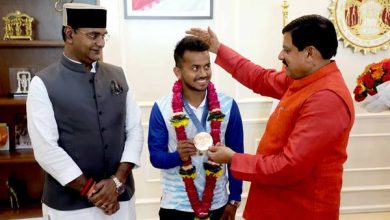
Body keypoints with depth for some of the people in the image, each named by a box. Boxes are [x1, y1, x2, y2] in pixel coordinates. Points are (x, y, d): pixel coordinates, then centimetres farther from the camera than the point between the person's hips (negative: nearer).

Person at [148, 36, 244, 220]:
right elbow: (155, 157, -6)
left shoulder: (227, 105, -7)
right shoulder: (162, 109, -11)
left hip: (217, 204, 1)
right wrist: (178, 155, -26)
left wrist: (234, 200, -1)